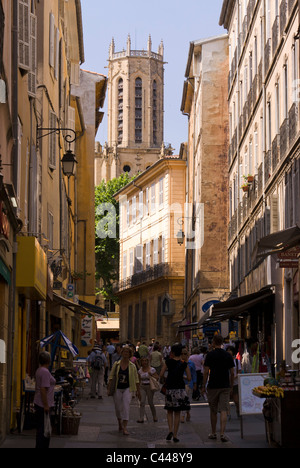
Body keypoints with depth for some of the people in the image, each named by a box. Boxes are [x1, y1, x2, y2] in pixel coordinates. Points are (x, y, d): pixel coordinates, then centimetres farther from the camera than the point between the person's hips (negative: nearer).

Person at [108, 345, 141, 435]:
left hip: (128, 388, -2)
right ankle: (120, 424, 34)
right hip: (117, 388, 2)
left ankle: (124, 428, -20)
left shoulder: (132, 366, 2)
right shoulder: (116, 364, 3)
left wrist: (138, 391, 5)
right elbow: (111, 376, 6)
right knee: (118, 407, 8)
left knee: (126, 406, -17)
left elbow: (136, 379, 7)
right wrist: (109, 387, -4)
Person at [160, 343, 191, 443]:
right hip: (180, 389, 1)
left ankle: (170, 430, -7)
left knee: (170, 412, 13)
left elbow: (161, 375, -4)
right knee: (177, 413, 7)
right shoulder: (184, 364, -1)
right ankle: (175, 435, 5)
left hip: (170, 389, -1)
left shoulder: (168, 362, -4)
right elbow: (189, 378, -1)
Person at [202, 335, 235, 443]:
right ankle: (222, 434, -14)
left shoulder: (210, 355, -5)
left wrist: (203, 386, 1)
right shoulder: (228, 355, 3)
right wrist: (231, 385, 16)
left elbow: (206, 372, -7)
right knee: (224, 410, -3)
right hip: (225, 386, 1)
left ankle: (213, 433, 21)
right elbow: (232, 373, 4)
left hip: (213, 386, -1)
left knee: (213, 411, 11)